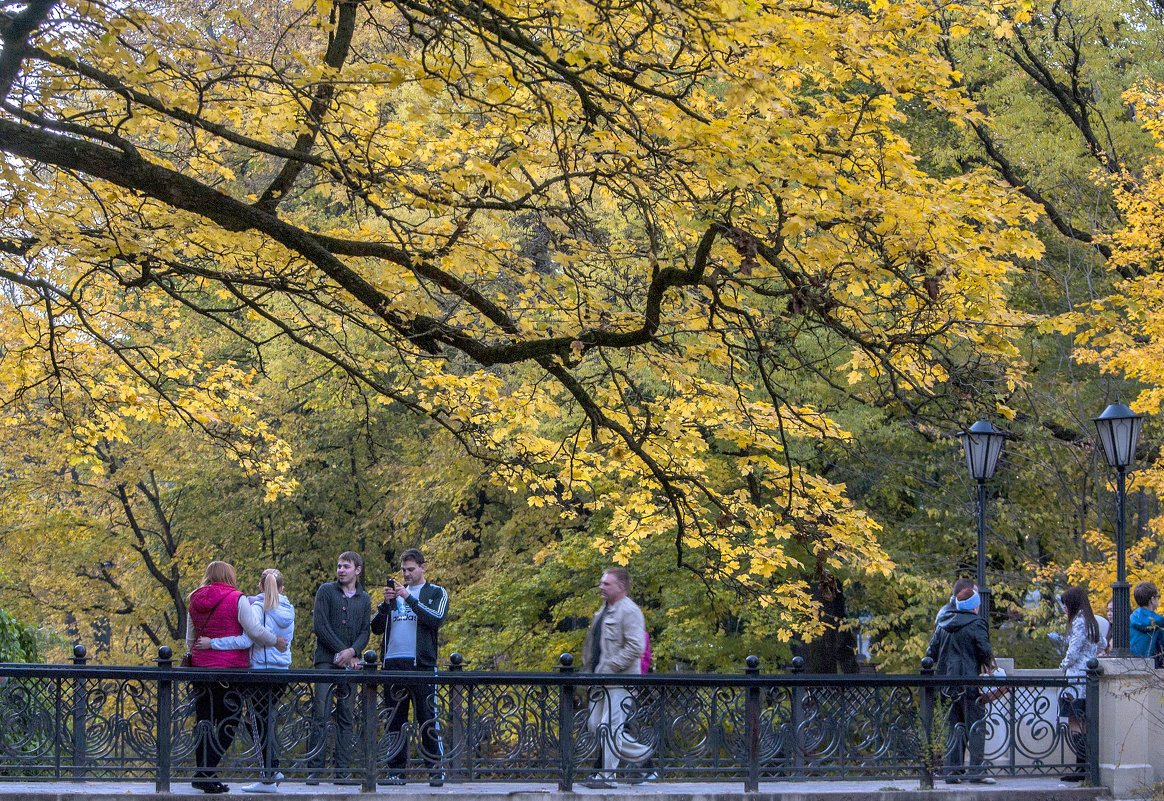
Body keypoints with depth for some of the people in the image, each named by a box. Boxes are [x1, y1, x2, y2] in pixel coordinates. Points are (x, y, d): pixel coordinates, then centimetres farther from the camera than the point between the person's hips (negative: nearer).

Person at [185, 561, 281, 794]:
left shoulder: (195, 602, 11)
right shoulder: (237, 600, -8)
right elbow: (255, 632, -10)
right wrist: (276, 641, 5)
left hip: (200, 668, 6)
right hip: (229, 669, -5)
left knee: (204, 721, 12)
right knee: (227, 723, 1)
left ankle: (202, 774, 13)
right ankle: (206, 773, -10)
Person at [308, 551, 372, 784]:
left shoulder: (364, 599, 16)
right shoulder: (326, 591, 5)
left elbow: (365, 632, 8)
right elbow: (319, 626, -4)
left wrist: (352, 651, -12)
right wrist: (342, 651, -8)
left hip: (350, 663, 4)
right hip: (326, 661, -4)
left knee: (346, 718, 1)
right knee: (321, 715, -10)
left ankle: (342, 772, 1)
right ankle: (314, 771, -10)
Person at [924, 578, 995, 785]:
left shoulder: (943, 623, 10)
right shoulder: (975, 623, -10)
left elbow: (931, 653, 12)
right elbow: (985, 651, -14)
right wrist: (988, 661, 7)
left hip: (947, 681, 6)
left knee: (956, 727, 12)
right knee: (976, 725, -2)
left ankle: (952, 770, 10)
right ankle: (975, 770, -6)